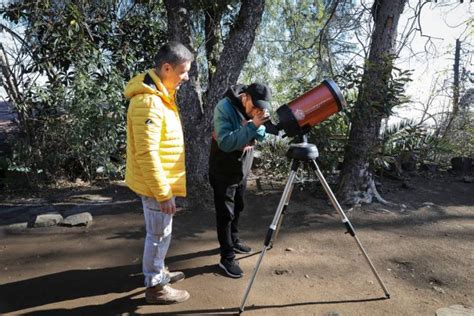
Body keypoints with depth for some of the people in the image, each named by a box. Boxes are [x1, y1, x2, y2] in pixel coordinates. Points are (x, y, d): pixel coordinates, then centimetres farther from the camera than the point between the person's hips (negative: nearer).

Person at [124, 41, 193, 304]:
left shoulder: (159, 95, 9)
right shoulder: (148, 102, -24)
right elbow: (147, 154, -26)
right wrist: (163, 193, -23)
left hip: (162, 181, 10)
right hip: (156, 184, -10)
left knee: (160, 233, 22)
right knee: (159, 235, 5)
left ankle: (158, 272, 40)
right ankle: (155, 287, 23)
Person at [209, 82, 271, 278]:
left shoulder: (256, 109, -3)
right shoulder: (225, 107, -23)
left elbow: (261, 137, 1)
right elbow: (225, 143, -31)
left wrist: (260, 125, -21)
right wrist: (252, 125, -36)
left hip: (243, 169, 7)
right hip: (223, 172, -6)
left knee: (237, 209, 20)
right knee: (225, 213, 0)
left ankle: (233, 241, 40)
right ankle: (227, 258, 10)